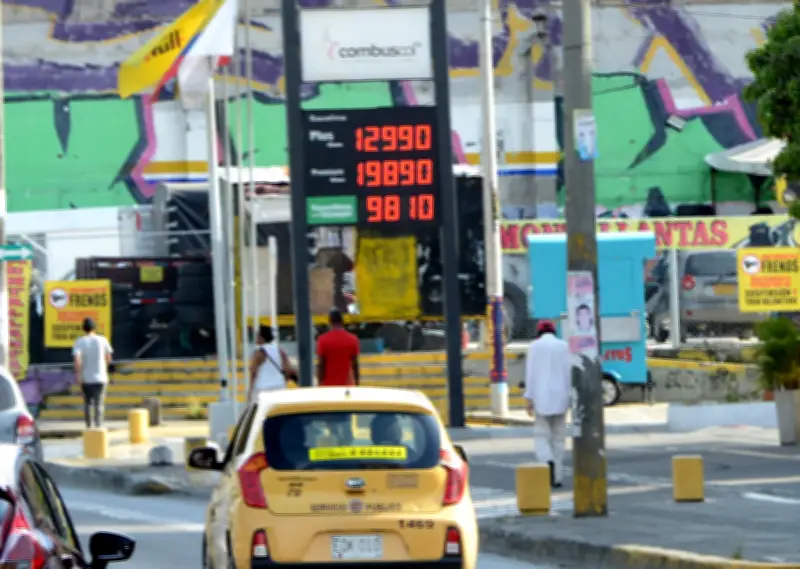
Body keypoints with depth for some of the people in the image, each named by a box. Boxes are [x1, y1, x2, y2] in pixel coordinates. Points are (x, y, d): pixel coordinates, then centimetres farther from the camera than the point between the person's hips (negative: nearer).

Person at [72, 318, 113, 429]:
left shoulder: (79, 342, -3)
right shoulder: (102, 340, 0)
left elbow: (77, 359, -16)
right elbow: (108, 359, 9)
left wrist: (78, 375, -13)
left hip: (86, 378, 1)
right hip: (100, 378, -1)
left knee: (87, 403, 17)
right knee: (98, 404, -5)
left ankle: (88, 427, 23)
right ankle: (98, 427, -18)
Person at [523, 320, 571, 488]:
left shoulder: (535, 346, -2)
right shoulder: (564, 346, 4)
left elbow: (530, 373, -5)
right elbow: (569, 373, 1)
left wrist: (529, 398, -2)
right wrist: (571, 397, 5)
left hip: (542, 398, -2)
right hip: (560, 397, 2)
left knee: (541, 434, 3)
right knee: (558, 437, 9)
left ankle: (548, 461, -26)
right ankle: (556, 477, 8)